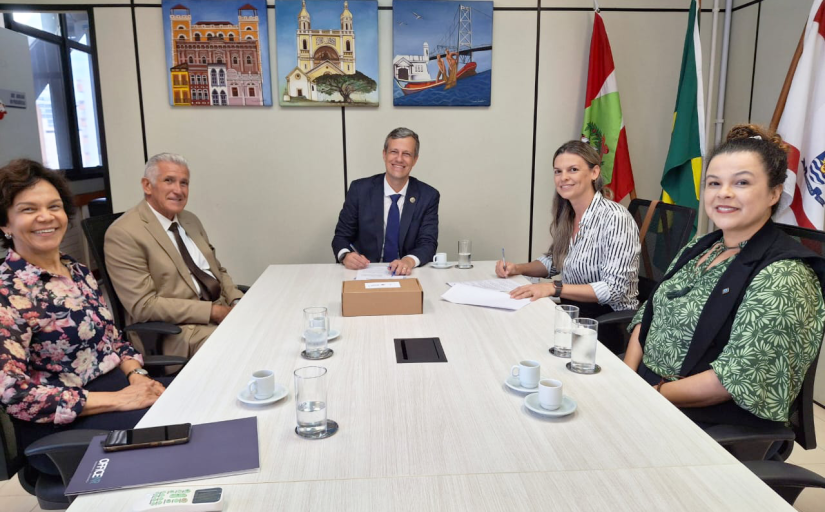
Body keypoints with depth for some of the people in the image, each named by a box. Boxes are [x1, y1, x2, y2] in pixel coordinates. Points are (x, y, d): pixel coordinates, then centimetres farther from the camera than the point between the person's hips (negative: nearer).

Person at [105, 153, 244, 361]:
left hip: (222, 309, 8)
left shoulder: (190, 220, 13)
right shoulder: (123, 233, -11)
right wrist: (212, 311, -19)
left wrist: (237, 301, -3)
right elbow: (143, 305, -16)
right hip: (176, 329, -8)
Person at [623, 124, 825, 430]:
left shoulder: (783, 275, -16)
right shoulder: (700, 246, 7)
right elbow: (648, 315, 8)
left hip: (718, 422, -6)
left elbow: (738, 378, -22)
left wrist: (653, 394, -18)